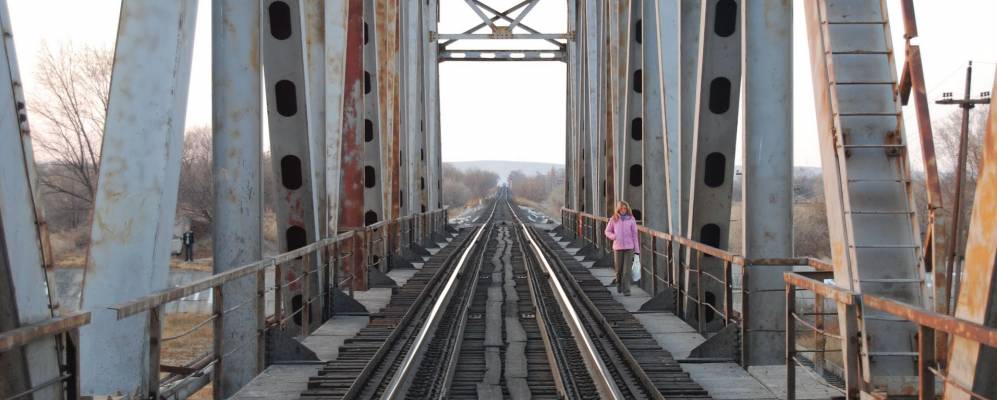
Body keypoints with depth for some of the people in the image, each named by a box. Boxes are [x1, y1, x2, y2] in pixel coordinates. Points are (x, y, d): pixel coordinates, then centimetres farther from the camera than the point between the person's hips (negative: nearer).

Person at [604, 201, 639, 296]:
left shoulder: (631, 219, 0)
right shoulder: (613, 219, 2)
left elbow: (634, 234, 2)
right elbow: (607, 231, 10)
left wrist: (637, 249, 0)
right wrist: (613, 237, -12)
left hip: (629, 247, -1)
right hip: (618, 247, 1)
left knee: (627, 269, -8)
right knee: (619, 269, 7)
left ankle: (626, 290, -5)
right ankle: (619, 282, 36)